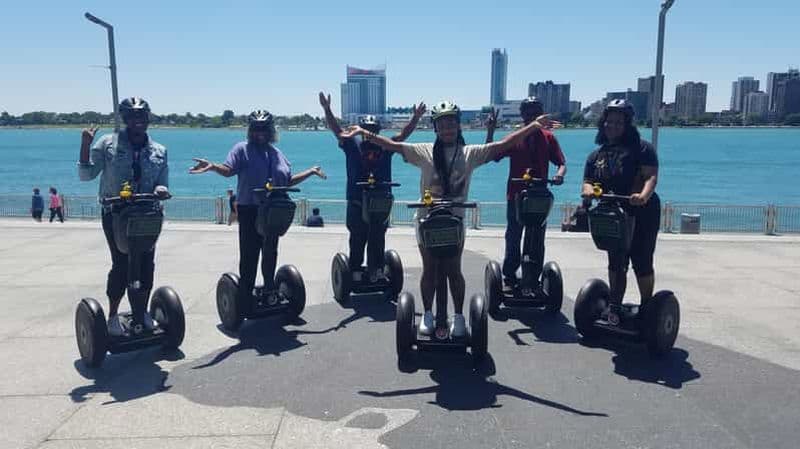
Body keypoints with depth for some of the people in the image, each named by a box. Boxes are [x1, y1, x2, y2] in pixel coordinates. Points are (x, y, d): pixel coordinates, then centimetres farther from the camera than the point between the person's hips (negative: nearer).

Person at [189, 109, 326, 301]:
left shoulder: (276, 153, 14)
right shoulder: (242, 149, -1)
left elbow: (289, 181, 16)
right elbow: (228, 170, -16)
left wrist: (310, 172, 15)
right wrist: (212, 167, -34)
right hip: (249, 209, -5)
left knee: (270, 252, 14)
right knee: (249, 253, -3)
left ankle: (270, 289, 29)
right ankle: (245, 294, 6)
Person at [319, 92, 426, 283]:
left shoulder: (385, 147, 8)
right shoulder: (353, 146, 3)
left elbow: (404, 134, 4)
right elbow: (336, 129, -3)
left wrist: (416, 117, -8)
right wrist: (327, 110, -16)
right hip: (357, 204, -1)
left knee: (378, 241, 8)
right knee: (357, 240, 6)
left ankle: (376, 271, 17)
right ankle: (355, 272, 14)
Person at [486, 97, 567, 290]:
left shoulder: (548, 138, 4)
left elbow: (562, 163, 3)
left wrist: (559, 174, -19)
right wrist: (490, 132, -15)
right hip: (516, 196, -1)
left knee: (537, 242, 9)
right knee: (513, 240, 4)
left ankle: (534, 279, 20)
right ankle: (509, 278, 15)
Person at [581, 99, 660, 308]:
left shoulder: (641, 147, -3)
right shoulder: (596, 156, 13)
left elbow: (651, 176, -15)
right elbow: (588, 182, 4)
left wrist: (644, 196, -35)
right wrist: (588, 190, -21)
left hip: (642, 214, -5)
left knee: (642, 263, 1)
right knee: (616, 263, 13)